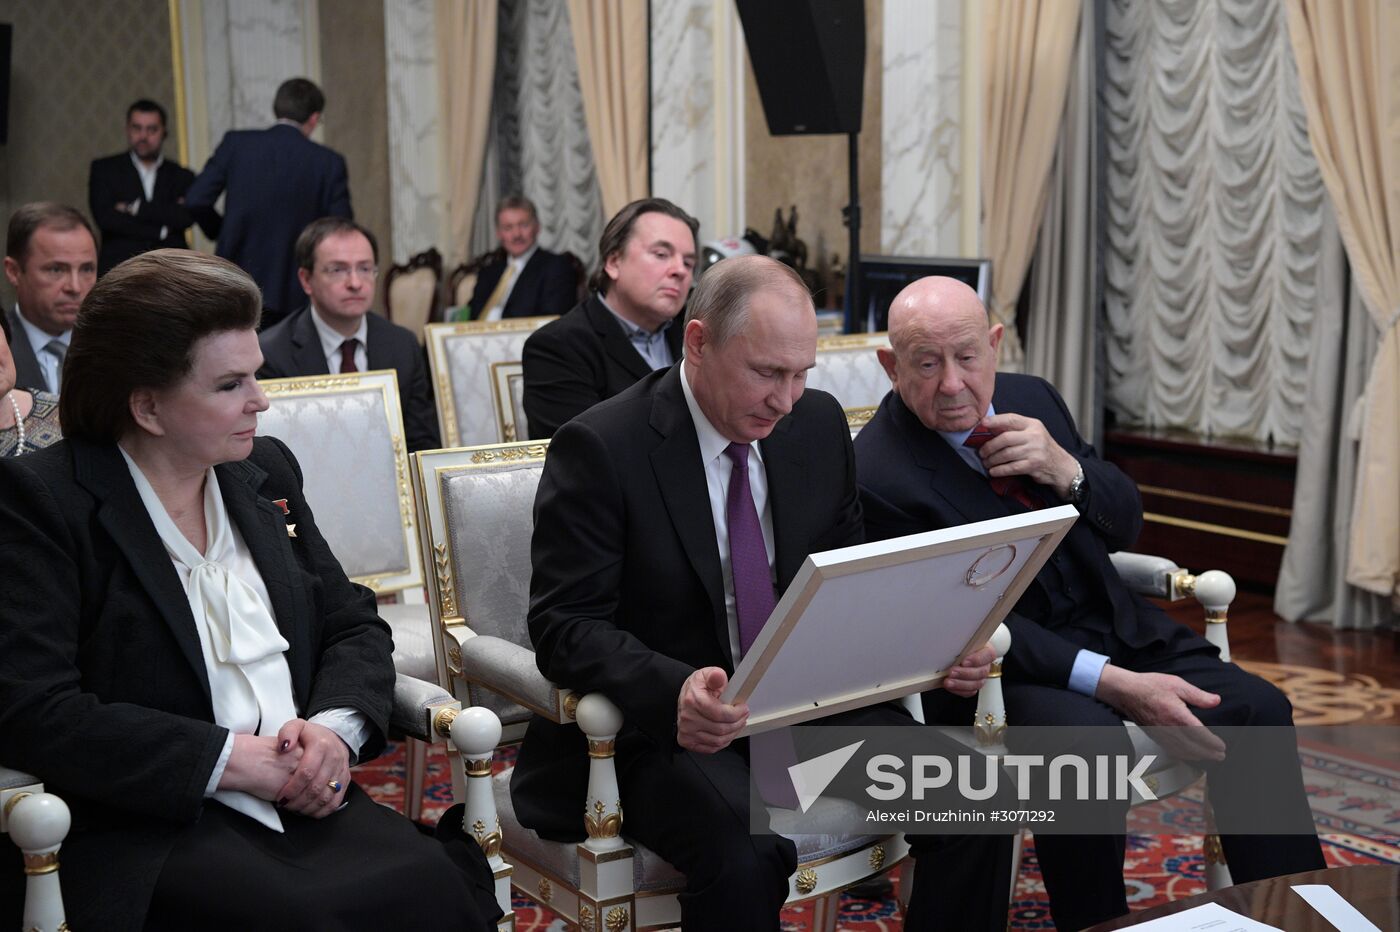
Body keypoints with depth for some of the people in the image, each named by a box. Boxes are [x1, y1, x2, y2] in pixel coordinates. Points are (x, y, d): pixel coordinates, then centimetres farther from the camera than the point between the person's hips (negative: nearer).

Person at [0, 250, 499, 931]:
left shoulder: (266, 473, 16)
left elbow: (354, 624, 18)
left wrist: (336, 727, -4)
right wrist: (229, 759, -16)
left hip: (306, 801, 6)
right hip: (144, 832, -5)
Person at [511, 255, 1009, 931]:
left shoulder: (818, 423, 6)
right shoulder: (600, 448, -12)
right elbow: (565, 626, -15)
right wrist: (673, 691, -35)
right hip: (660, 723, -5)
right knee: (745, 850, -35)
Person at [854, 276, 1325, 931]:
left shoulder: (1031, 398, 5)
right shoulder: (878, 475, -16)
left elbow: (1124, 524, 10)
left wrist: (1064, 469, -14)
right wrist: (1110, 682, -27)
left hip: (1111, 626, 7)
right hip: (997, 660, -6)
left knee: (1257, 710, -12)